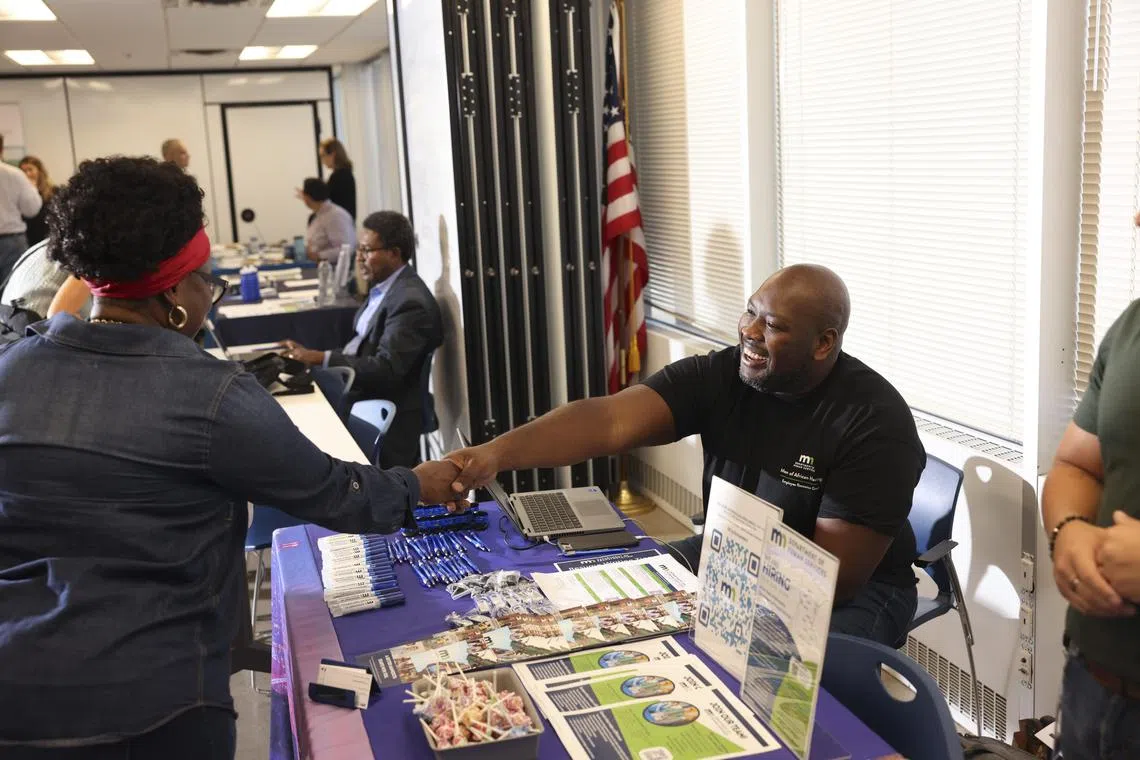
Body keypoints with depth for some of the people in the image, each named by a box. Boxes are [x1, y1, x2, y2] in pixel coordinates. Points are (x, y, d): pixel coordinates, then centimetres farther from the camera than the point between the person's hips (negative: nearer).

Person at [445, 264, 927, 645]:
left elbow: (833, 575, -25)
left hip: (850, 593, -5)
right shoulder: (718, 376, -12)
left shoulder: (875, 425, -24)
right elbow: (610, 421, -26)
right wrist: (498, 453, -42)